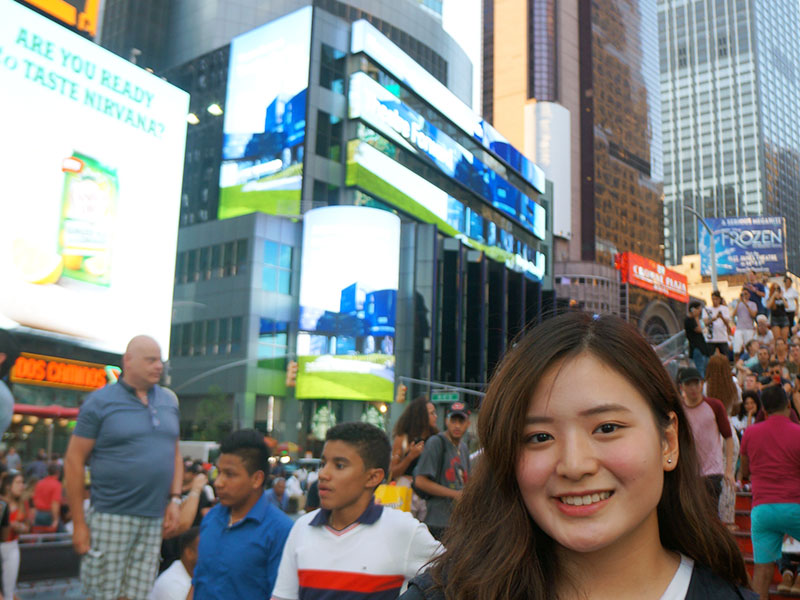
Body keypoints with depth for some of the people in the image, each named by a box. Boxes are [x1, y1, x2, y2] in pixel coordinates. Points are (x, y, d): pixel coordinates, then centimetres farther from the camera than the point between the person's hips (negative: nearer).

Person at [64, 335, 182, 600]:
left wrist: (175, 499, 5)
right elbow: (74, 461, -5)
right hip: (111, 518, -4)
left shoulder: (169, 401, 10)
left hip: (155, 519, 4)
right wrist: (78, 523, -7)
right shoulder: (100, 401, -4)